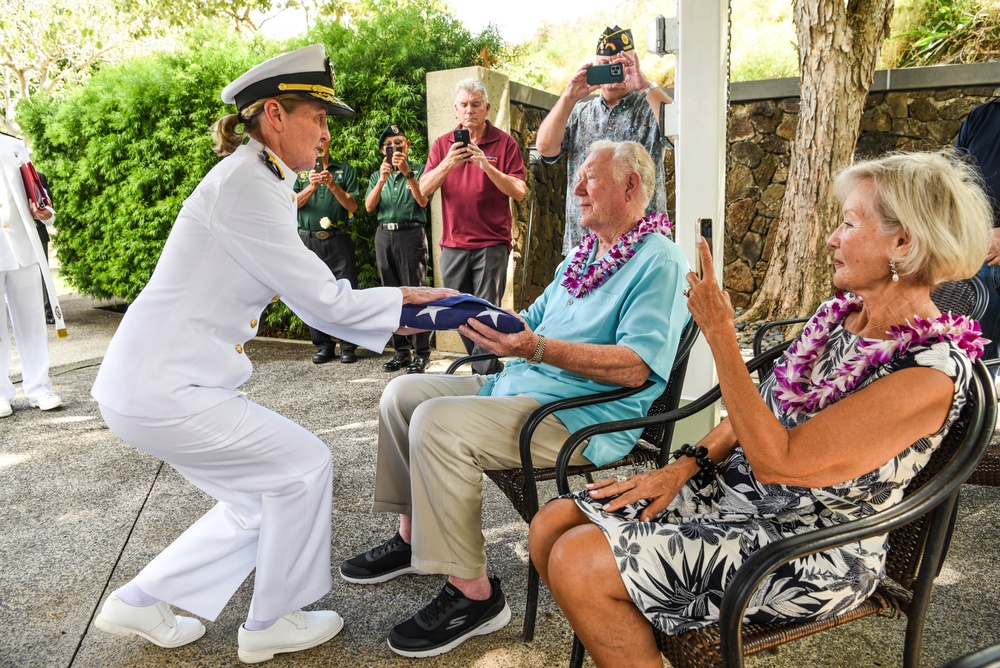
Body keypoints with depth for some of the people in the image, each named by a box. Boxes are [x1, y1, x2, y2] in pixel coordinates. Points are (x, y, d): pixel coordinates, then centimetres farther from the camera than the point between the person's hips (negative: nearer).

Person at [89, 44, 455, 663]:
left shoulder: (261, 183, 12)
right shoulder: (244, 185, -19)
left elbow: (312, 293, 13)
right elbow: (323, 301, -19)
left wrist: (400, 304, 7)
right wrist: (404, 298, -6)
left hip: (153, 379, 10)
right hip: (162, 391, -10)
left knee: (260, 503, 15)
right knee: (304, 466, -1)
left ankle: (140, 603, 31)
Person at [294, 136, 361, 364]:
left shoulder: (345, 170, 10)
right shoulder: (298, 172, 13)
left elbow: (353, 205, 1)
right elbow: (293, 204, 0)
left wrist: (333, 185, -13)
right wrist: (312, 186, -14)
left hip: (338, 240, -1)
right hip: (309, 240, 2)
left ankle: (348, 346, 2)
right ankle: (323, 345, 12)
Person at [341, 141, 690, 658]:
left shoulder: (659, 262, -11)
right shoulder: (585, 255, 20)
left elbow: (635, 367, -23)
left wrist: (537, 349, -33)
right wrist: (481, 315, 5)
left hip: (583, 416, -10)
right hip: (522, 385, 10)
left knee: (437, 423, -28)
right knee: (403, 393, 7)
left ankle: (473, 594, -15)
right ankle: (413, 538, 17)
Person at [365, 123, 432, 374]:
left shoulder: (418, 169, 4)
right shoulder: (377, 176, 16)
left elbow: (423, 201, -10)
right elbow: (369, 206, 2)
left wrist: (407, 172, -18)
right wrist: (382, 179, -11)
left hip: (411, 233, -5)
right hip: (384, 235, 5)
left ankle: (421, 353, -5)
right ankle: (401, 351, 13)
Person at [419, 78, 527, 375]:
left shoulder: (505, 143, 1)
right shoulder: (442, 144, 9)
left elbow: (519, 192, -8)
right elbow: (423, 190, -1)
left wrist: (487, 166, -20)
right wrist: (448, 164, -19)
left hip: (492, 244, -4)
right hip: (453, 244, 4)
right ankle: (490, 369, 25)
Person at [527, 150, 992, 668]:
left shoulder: (930, 373, -20)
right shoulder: (839, 311, 6)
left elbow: (775, 460, -25)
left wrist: (719, 334, -25)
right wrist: (686, 465, 0)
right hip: (731, 487, 8)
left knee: (578, 564, -21)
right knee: (550, 528, -4)